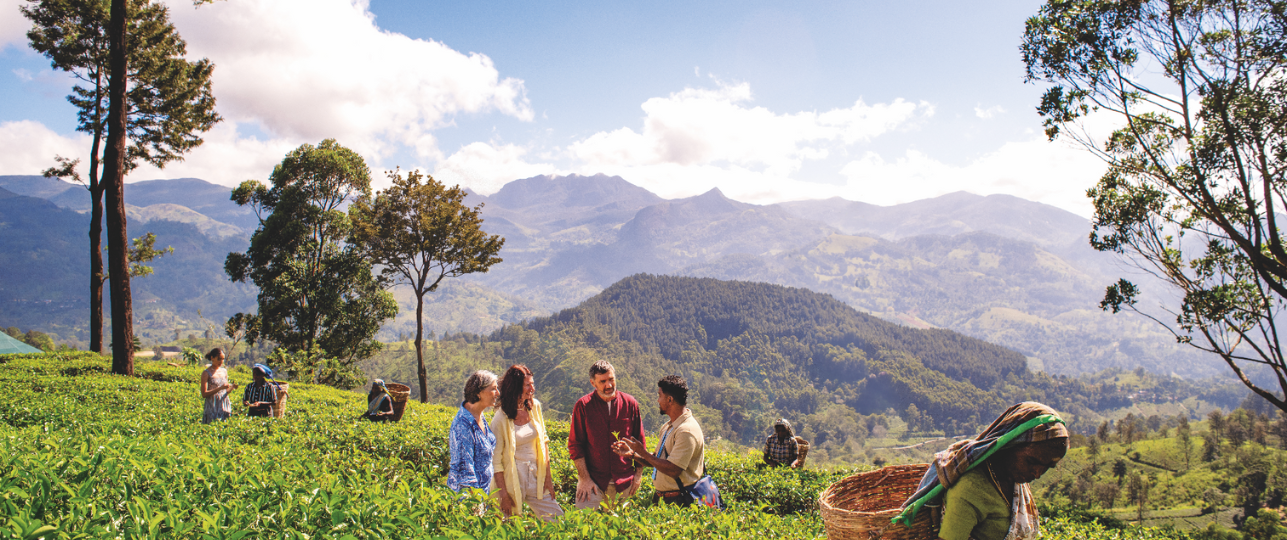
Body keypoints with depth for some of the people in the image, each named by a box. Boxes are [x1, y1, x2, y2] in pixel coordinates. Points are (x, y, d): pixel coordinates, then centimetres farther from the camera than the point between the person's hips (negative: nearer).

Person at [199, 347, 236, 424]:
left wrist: (232, 387, -5)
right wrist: (220, 388, -20)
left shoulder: (224, 371, 11)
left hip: (225, 406, 5)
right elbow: (204, 394, -11)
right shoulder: (206, 373, -5)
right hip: (212, 408, -5)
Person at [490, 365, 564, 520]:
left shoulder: (535, 406, 1)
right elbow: (495, 459, -11)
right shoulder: (501, 418, -15)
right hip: (513, 478, -5)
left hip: (535, 478, 5)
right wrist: (504, 495, -11)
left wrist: (548, 476, 5)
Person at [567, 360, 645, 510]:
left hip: (624, 482, 2)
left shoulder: (630, 404, 1)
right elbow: (575, 445, -3)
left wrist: (638, 474, 7)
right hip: (593, 482, -2)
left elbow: (639, 441, 10)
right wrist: (585, 479, -8)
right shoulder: (583, 406, -5)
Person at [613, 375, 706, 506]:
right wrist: (632, 454, 3)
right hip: (662, 496, 8)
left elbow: (673, 470, -25)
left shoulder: (687, 431, -20)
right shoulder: (668, 427, 13)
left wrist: (643, 452, -16)